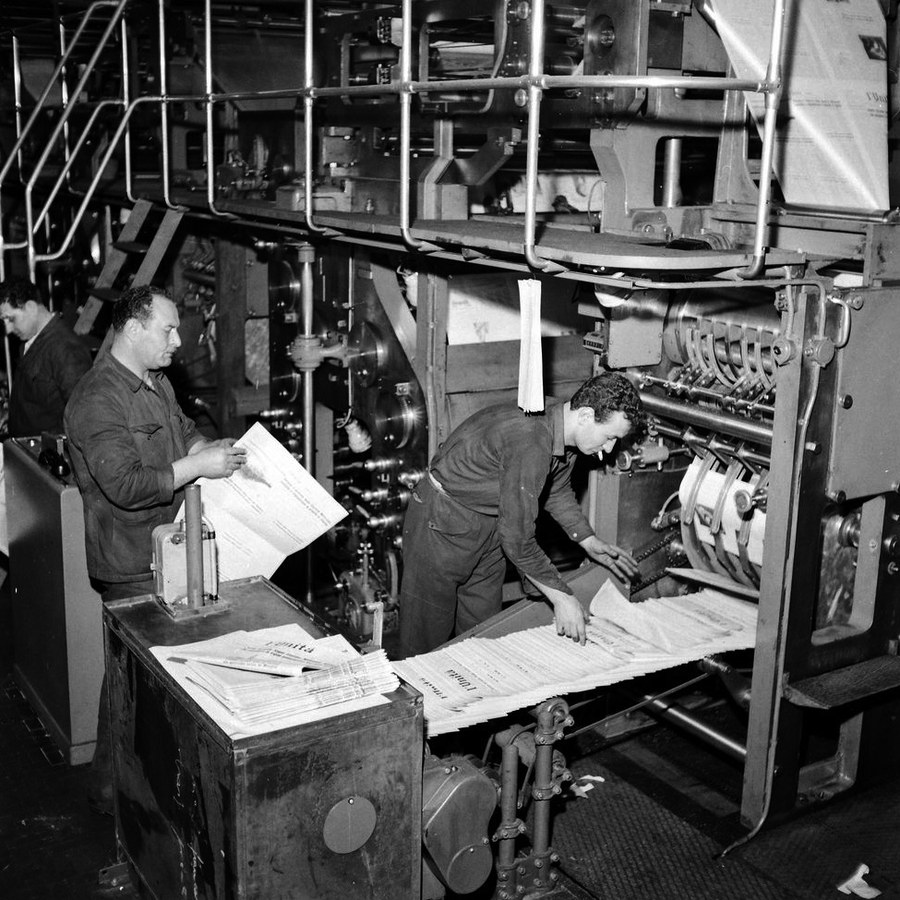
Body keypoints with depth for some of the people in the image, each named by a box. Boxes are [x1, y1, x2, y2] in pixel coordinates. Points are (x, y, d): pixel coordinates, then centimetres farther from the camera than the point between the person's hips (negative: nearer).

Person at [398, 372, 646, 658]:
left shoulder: (563, 429, -7)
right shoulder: (530, 442, -35)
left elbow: (557, 491, 15)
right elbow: (517, 538, -31)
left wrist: (589, 541, 5)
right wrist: (561, 596, -24)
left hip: (489, 526, 9)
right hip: (443, 524, -9)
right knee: (429, 637, 1)